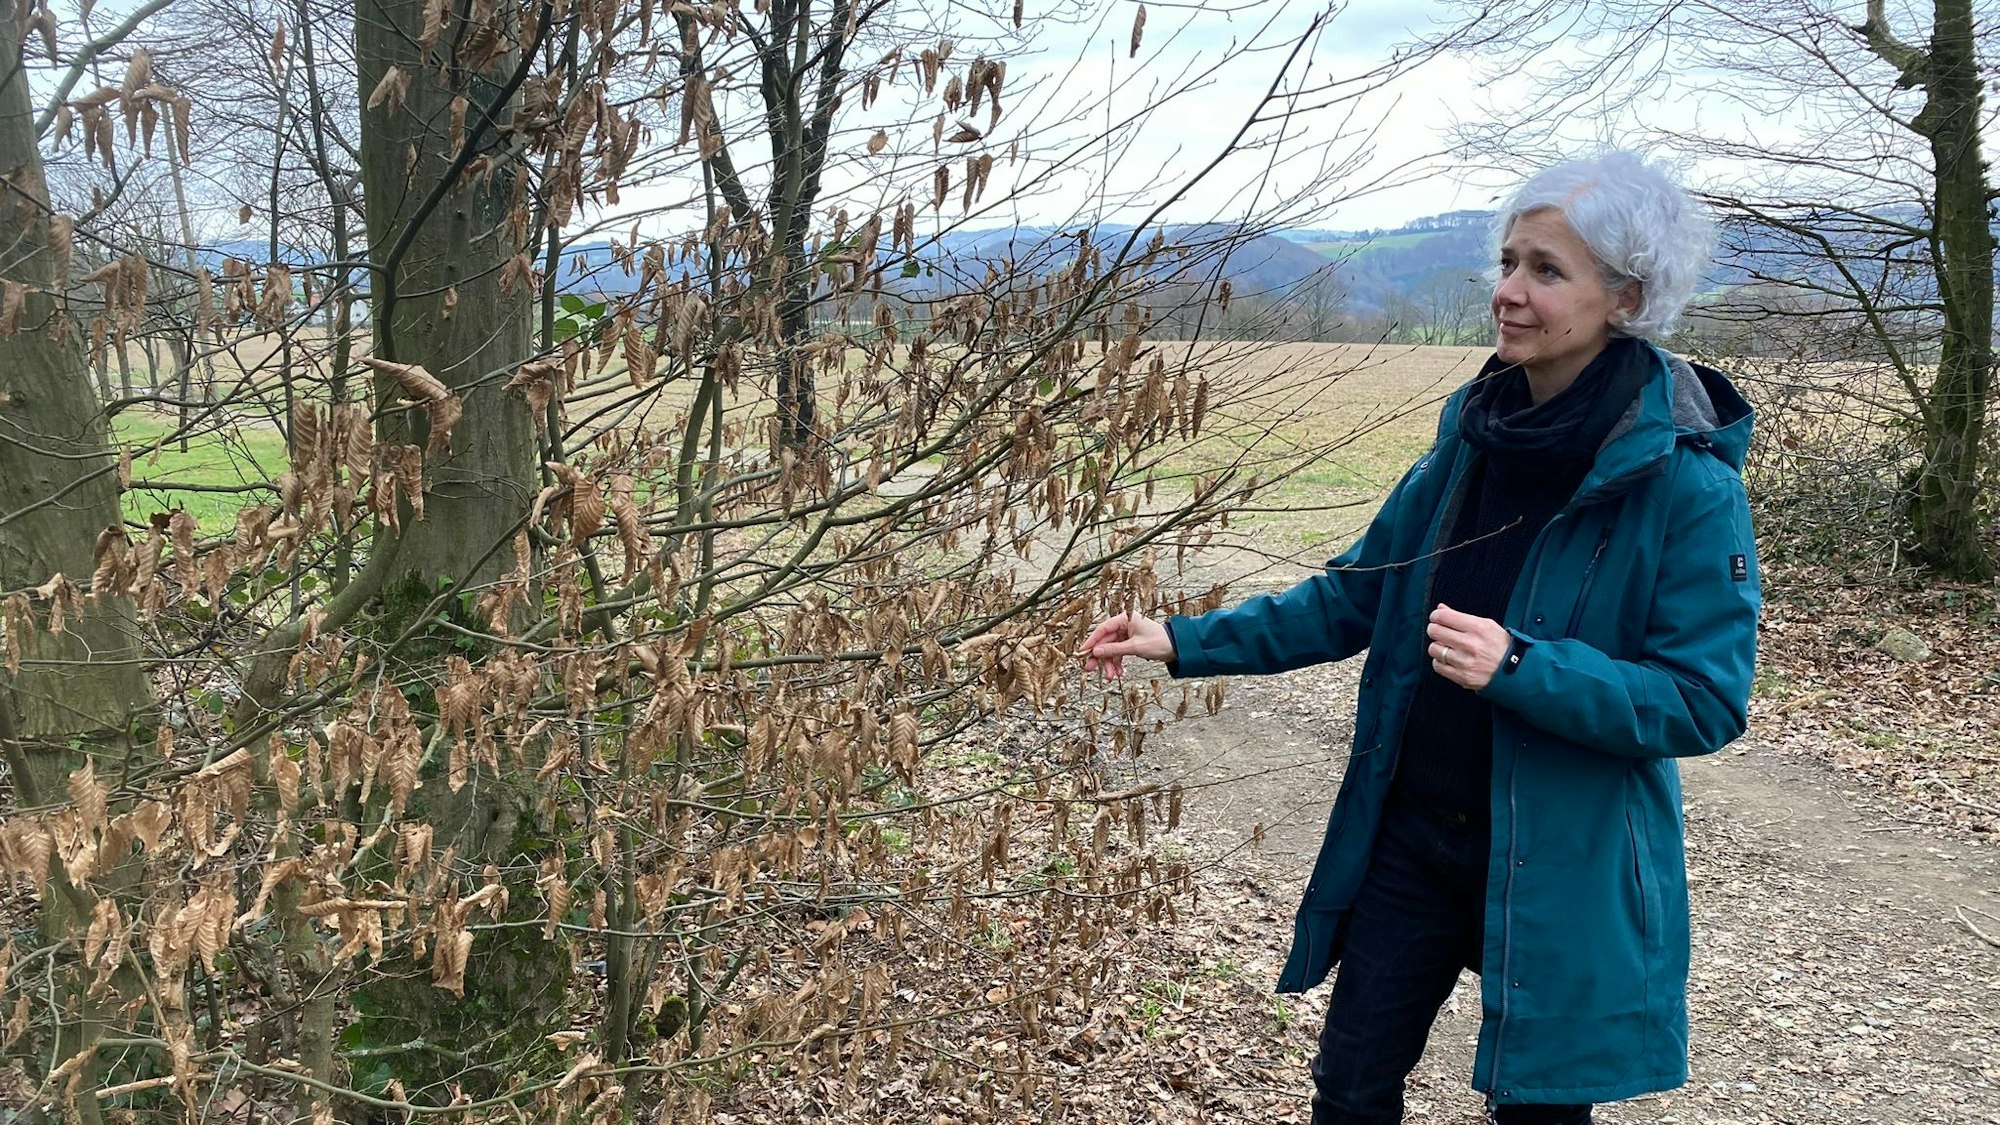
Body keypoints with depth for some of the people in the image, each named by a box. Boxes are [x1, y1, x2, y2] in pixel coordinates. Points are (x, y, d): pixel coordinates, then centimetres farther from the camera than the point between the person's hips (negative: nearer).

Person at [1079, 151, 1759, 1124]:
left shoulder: (1687, 480, -18)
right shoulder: (1476, 433, -1)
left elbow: (1704, 703, -18)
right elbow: (1355, 595, 6)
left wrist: (1519, 667, -31)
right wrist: (1188, 642, -1)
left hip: (1564, 868, -4)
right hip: (1410, 836, 5)